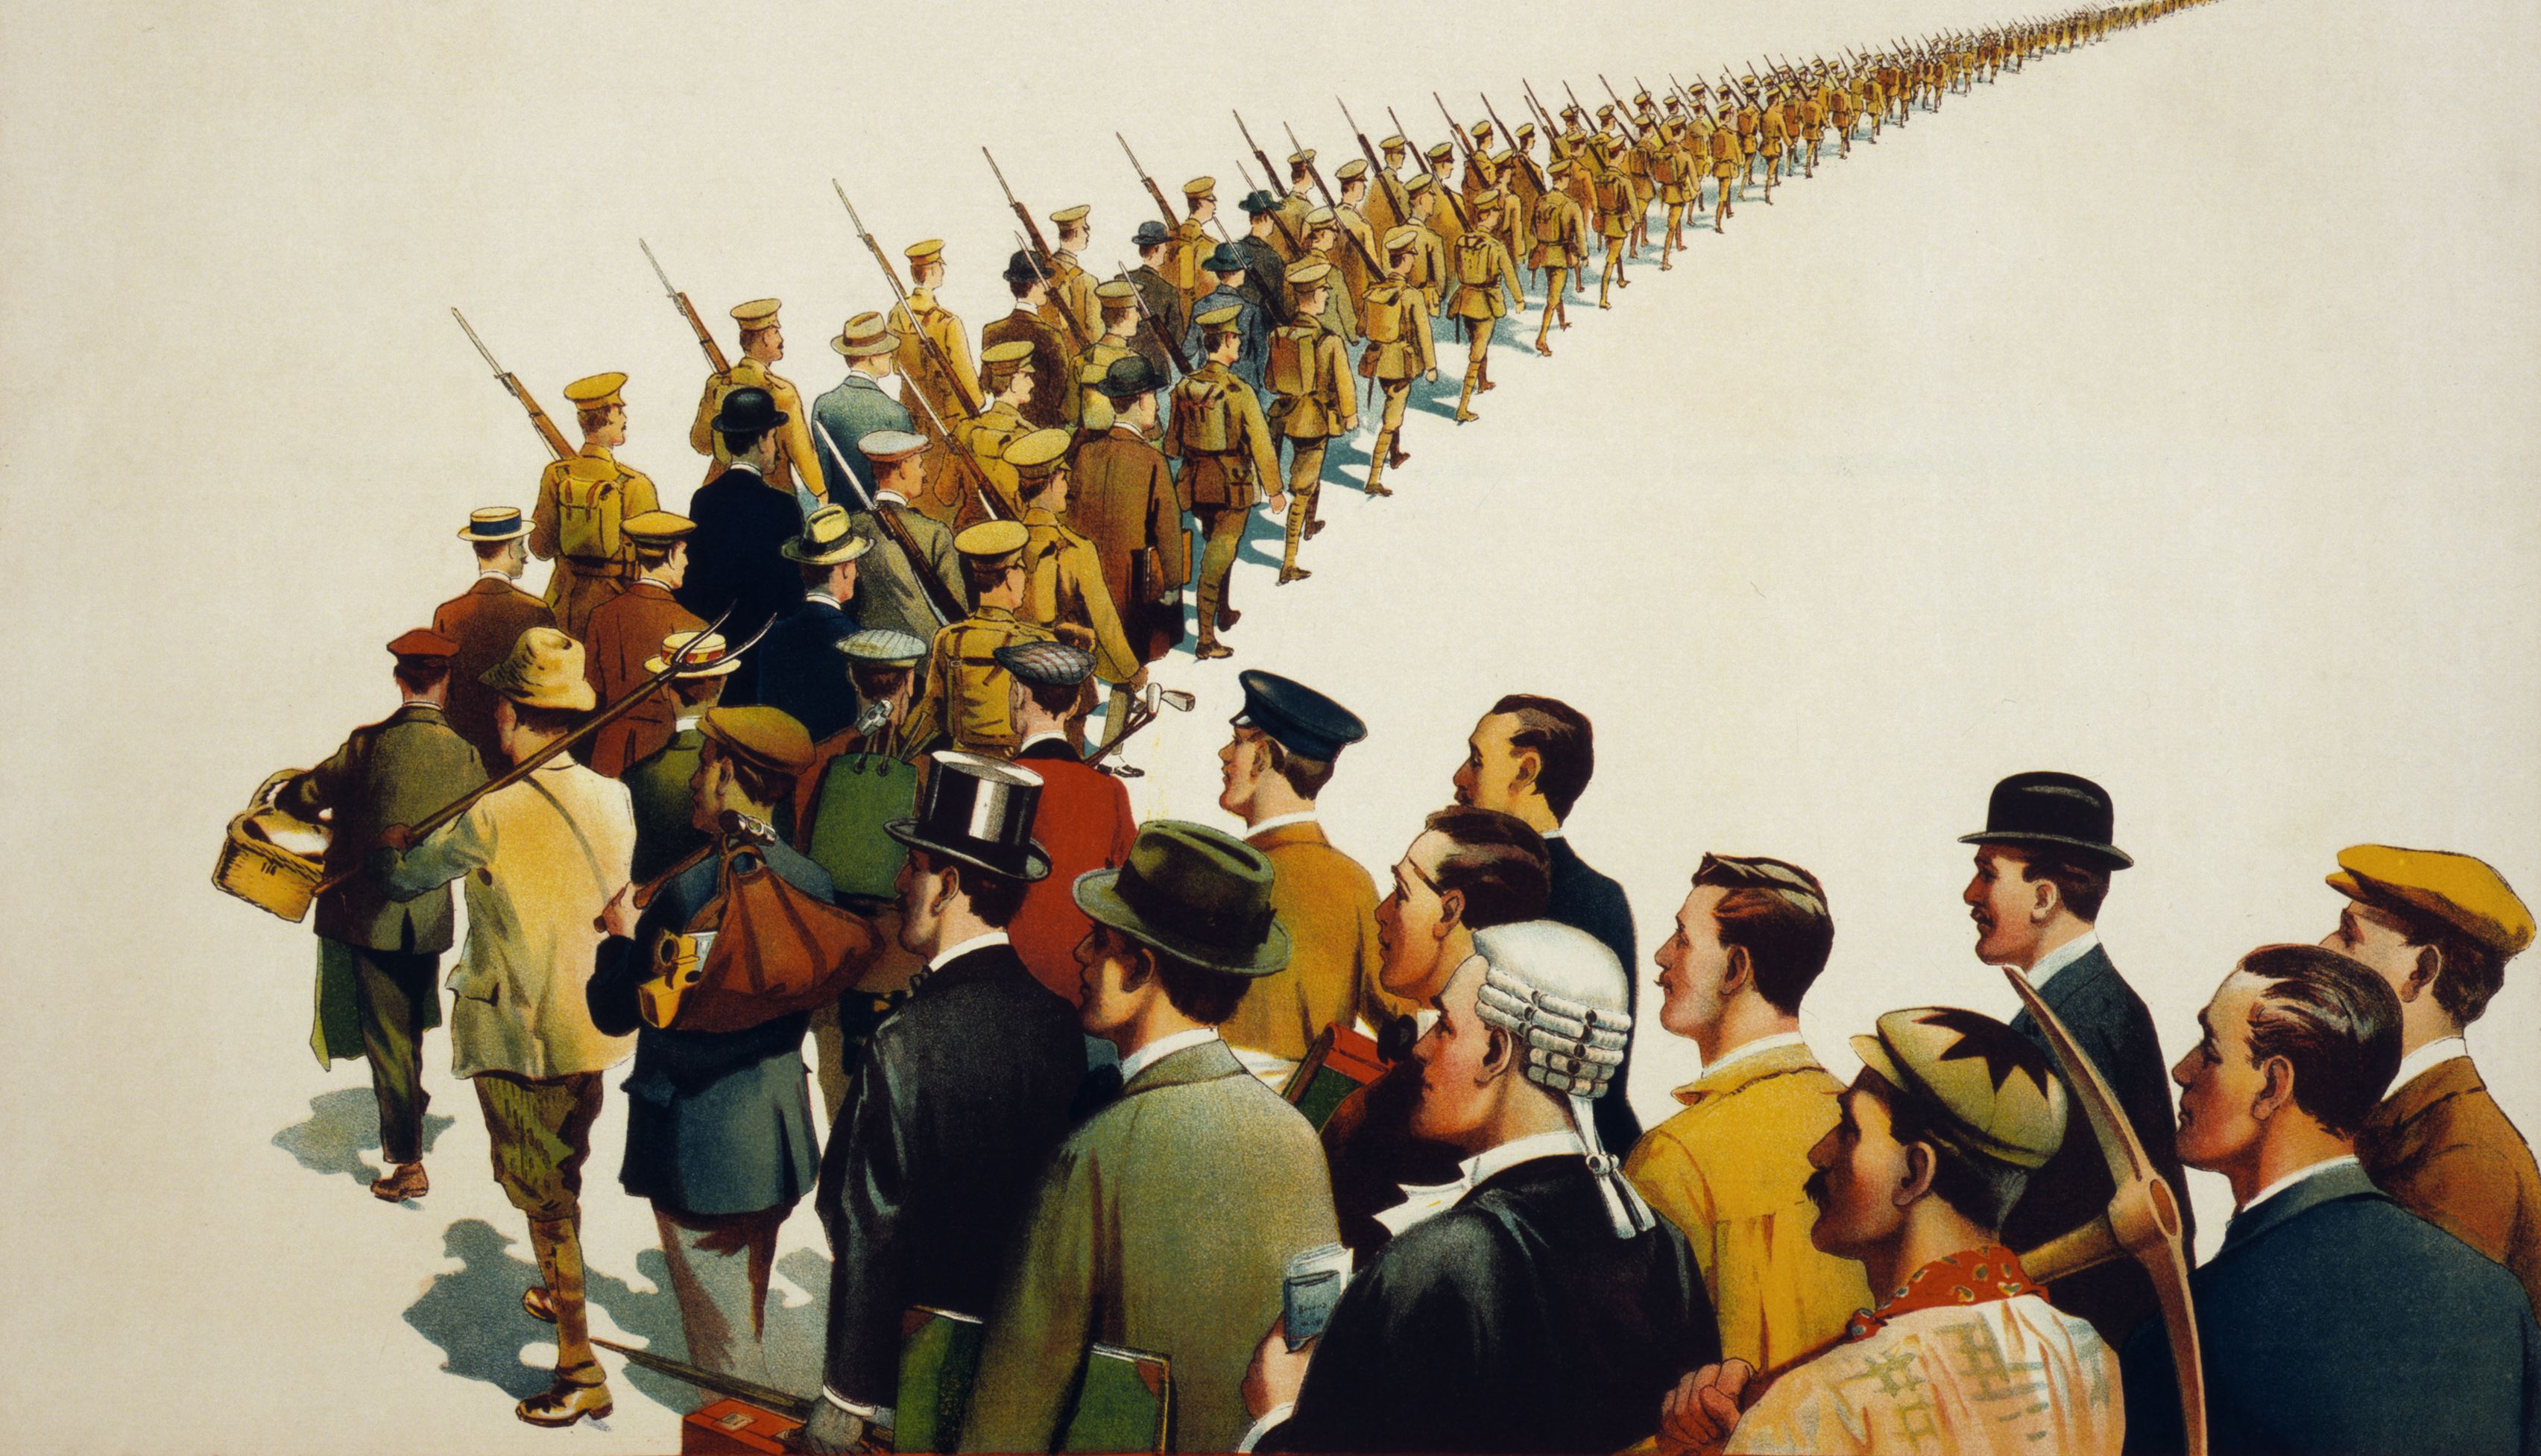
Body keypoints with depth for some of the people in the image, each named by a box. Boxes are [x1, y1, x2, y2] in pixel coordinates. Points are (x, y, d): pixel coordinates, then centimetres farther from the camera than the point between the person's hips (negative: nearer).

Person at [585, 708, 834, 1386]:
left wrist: (620, 935, 6)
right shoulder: (811, 884, -3)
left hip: (699, 1148, -7)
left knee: (722, 1342, 5)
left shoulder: (689, 891, -22)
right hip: (778, 1136, 7)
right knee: (745, 1323, 25)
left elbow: (615, 1012, -13)